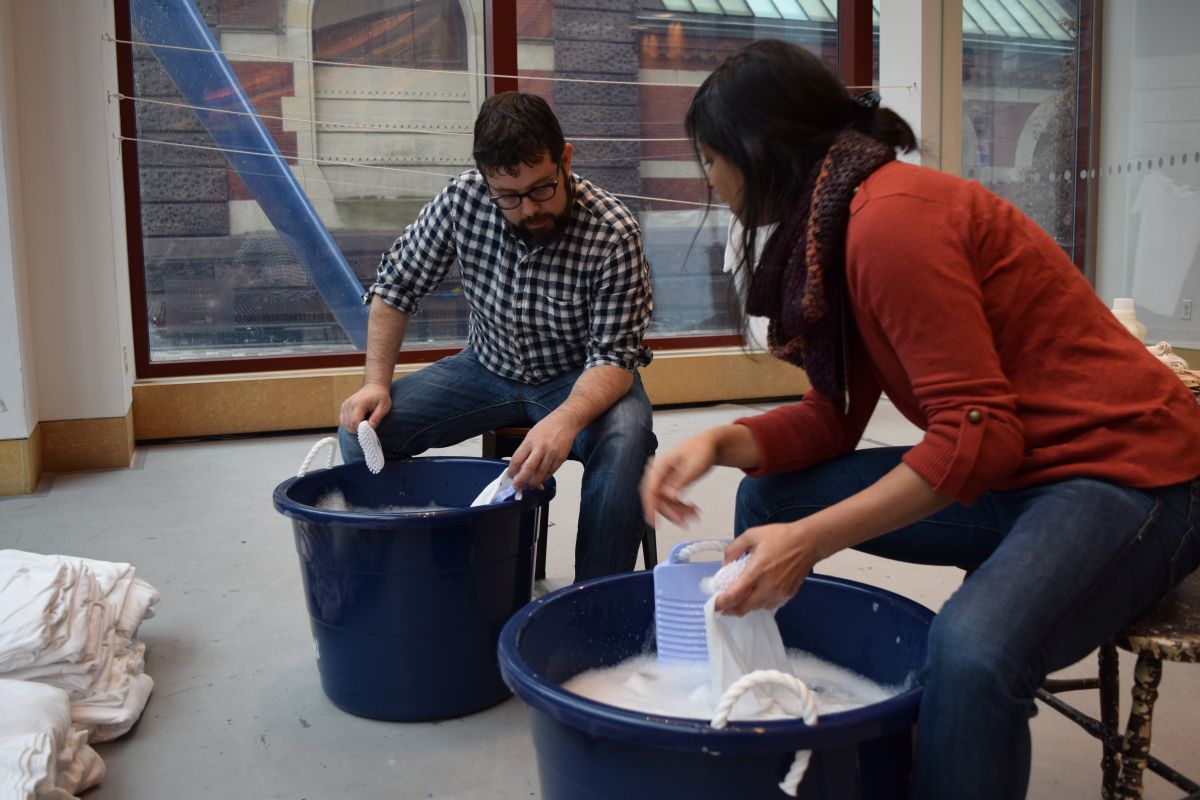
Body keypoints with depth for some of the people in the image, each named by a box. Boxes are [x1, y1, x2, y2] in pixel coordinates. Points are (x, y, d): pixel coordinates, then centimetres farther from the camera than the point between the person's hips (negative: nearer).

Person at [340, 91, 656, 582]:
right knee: (364, 426, -14)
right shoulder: (462, 200, -15)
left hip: (583, 380, -3)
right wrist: (375, 383, -14)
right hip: (489, 368, 3)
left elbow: (614, 357, -25)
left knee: (623, 444, -35)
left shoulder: (614, 234, -24)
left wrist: (567, 419, -46)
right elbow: (396, 286, -2)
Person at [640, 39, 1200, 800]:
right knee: (769, 496, 6)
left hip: (1124, 473, -9)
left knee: (972, 650, -37)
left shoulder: (891, 221, -23)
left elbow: (977, 435, -25)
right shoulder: (835, 228, 5)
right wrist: (721, 443, -10)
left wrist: (810, 540, -26)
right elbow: (833, 418, 6)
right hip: (1008, 473, 9)